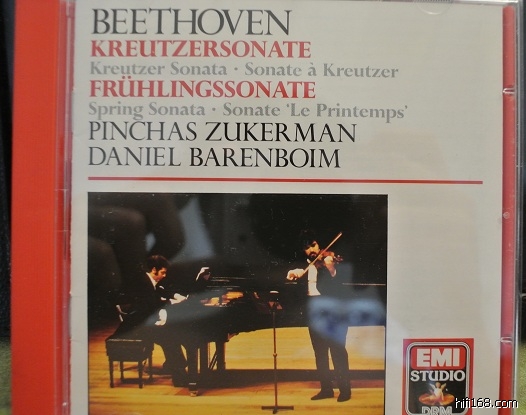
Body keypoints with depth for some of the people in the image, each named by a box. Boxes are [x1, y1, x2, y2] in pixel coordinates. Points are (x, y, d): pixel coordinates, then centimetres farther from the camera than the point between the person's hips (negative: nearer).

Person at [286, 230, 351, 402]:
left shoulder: (328, 260, -8)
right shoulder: (306, 265, 11)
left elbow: (336, 286, -21)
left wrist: (331, 269, -39)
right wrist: (293, 273, -10)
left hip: (332, 311, -6)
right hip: (314, 312, 6)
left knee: (337, 350, -6)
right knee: (320, 352, 10)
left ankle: (345, 388, 3)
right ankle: (326, 388, 19)